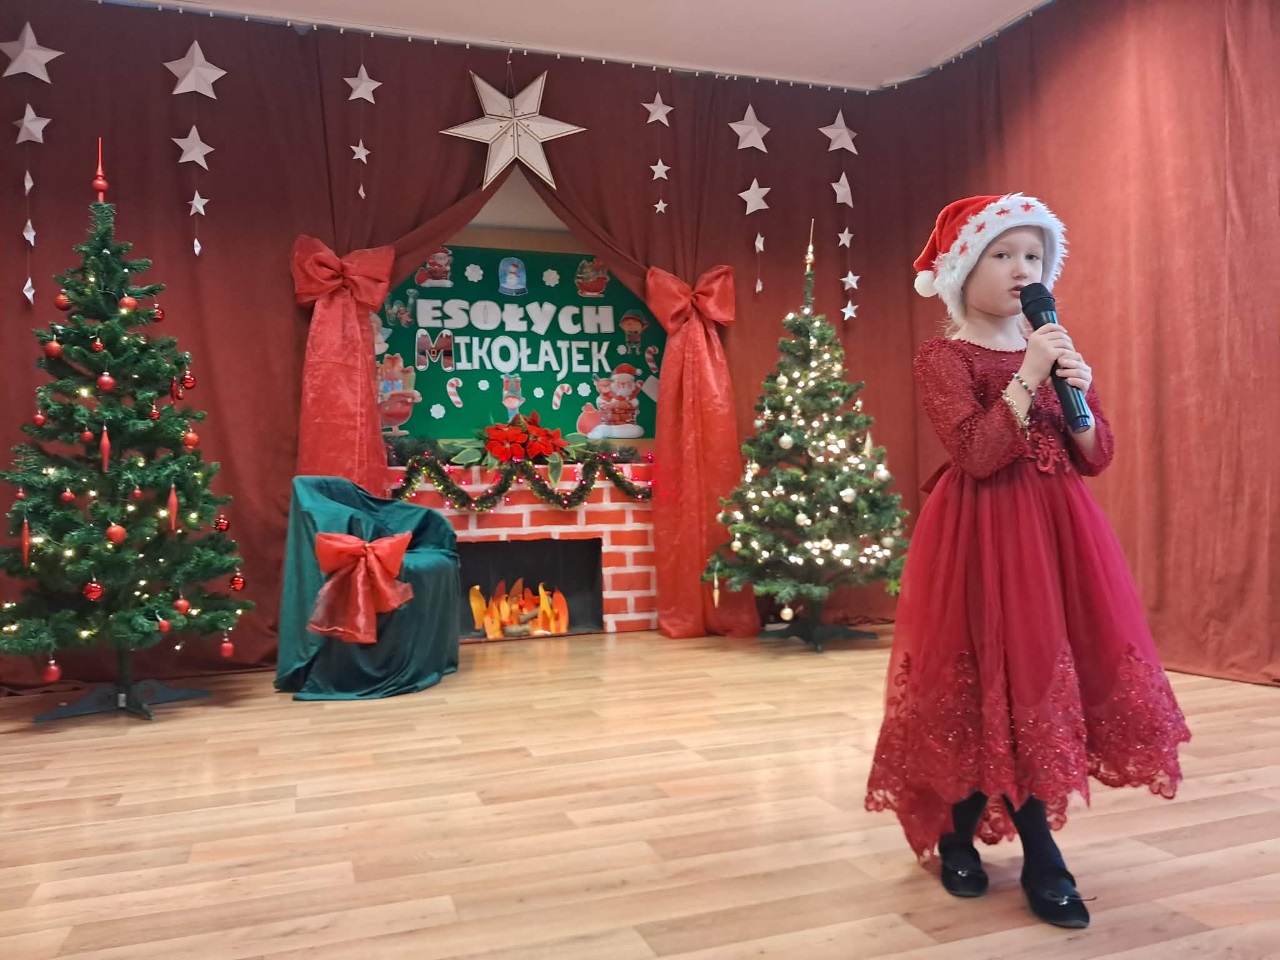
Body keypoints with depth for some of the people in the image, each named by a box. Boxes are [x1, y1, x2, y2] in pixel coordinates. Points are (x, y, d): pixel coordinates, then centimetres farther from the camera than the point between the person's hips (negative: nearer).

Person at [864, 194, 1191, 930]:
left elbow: (1097, 459, 9)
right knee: (991, 683, -5)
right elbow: (977, 455, -18)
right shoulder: (943, 359, -5)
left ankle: (964, 831, 22)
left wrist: (1079, 391, -7)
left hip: (1057, 532, 6)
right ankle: (1039, 854, 12)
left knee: (1046, 678, 6)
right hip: (982, 537, -6)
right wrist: (1028, 378, -20)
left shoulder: (1056, 349, 13)